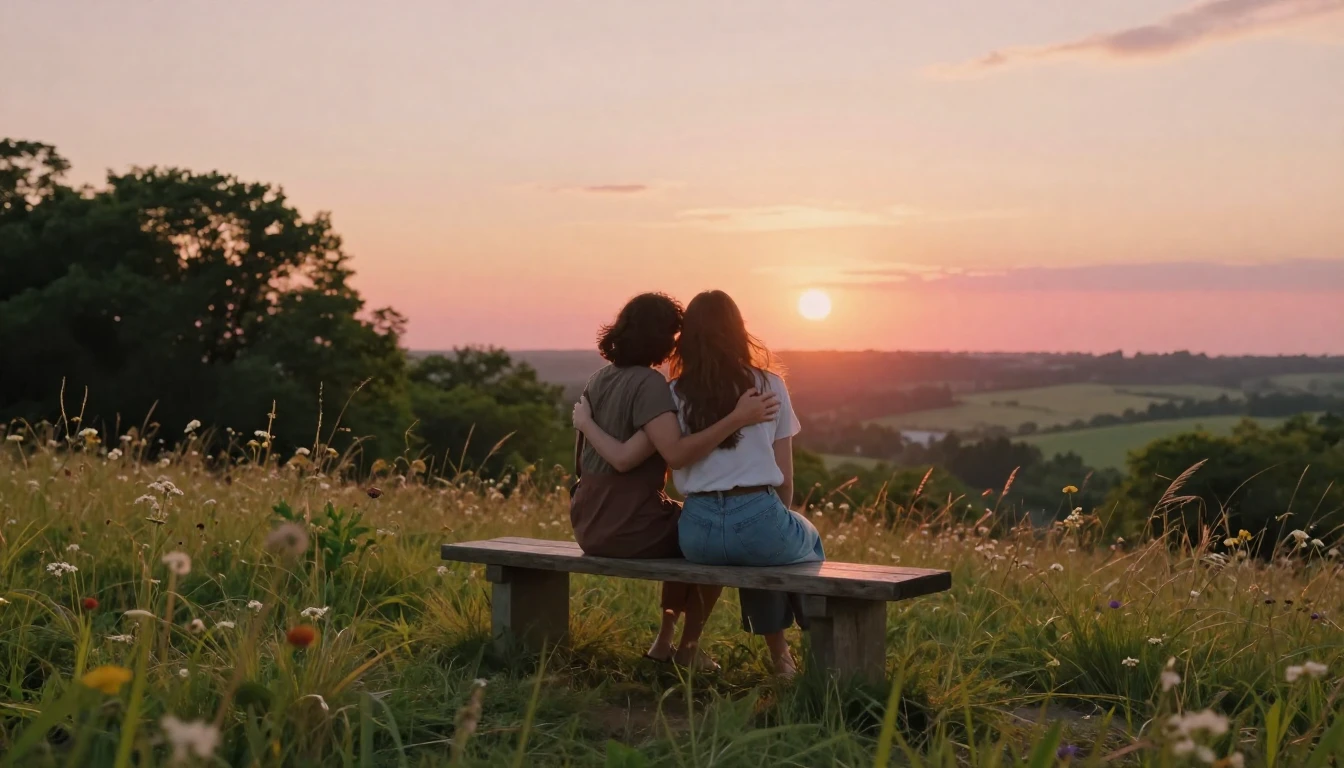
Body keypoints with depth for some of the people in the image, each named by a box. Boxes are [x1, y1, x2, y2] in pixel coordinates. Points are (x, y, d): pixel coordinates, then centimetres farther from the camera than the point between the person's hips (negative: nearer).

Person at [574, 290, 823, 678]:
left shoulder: (675, 396, 4)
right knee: (807, 541, 34)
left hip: (698, 533, 2)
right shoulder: (769, 386, 2)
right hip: (758, 517, -2)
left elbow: (624, 456, -5)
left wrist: (585, 422, 13)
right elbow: (784, 478, 5)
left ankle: (780, 655, 40)